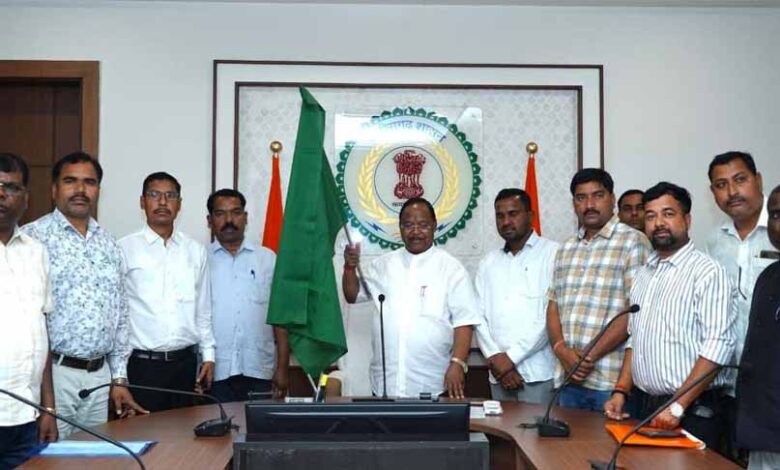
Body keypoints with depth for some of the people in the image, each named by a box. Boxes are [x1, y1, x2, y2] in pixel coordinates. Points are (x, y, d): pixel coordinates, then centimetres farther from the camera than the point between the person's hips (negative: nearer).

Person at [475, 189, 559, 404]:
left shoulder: (553, 254, -2)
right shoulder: (488, 263, 14)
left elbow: (553, 315, -10)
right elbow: (480, 317, 9)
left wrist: (512, 356, -11)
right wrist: (496, 359, -6)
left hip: (539, 373, -4)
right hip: (499, 374, 4)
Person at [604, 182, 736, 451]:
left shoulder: (707, 272, -12)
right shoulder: (644, 274, 12)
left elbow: (718, 347, -19)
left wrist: (677, 406, -20)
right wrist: (621, 391, 7)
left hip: (693, 410, -6)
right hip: (645, 407, 7)